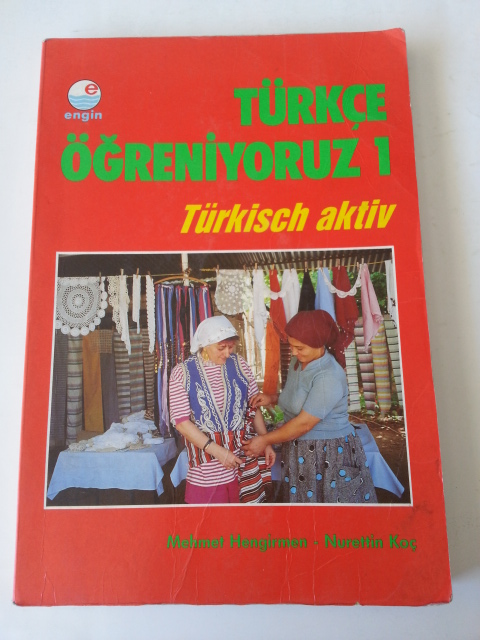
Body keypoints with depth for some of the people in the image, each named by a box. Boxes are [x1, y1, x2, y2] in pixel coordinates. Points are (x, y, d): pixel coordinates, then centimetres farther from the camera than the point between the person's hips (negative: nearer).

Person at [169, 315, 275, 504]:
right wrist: (216, 450, -15)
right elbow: (181, 421, -10)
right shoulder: (182, 372, -6)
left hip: (243, 458, 3)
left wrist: (265, 442, 3)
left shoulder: (239, 364, 3)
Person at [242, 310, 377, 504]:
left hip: (330, 455, -7)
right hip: (301, 452, 7)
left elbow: (304, 423, -23)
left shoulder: (329, 376, -24)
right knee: (301, 498, 16)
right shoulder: (298, 362, 1)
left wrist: (265, 440, -14)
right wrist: (272, 399, 1)